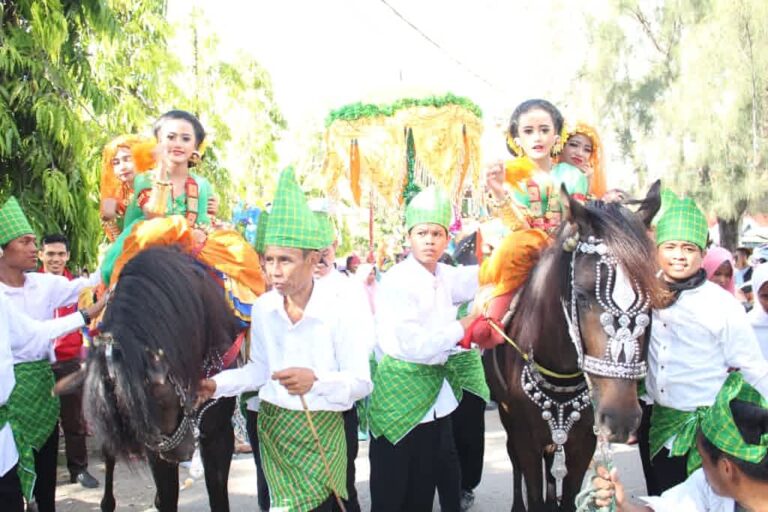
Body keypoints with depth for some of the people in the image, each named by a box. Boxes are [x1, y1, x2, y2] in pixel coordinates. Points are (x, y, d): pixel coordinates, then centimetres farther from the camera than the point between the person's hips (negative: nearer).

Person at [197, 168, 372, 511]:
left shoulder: (342, 311, -18)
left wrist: (315, 380, -34)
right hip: (271, 425, 4)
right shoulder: (263, 308, -3)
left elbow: (361, 382, -18)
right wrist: (217, 385, -3)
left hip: (321, 431, -4)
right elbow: (259, 369, 9)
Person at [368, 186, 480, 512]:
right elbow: (413, 346, -25)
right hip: (399, 397, -7)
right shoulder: (397, 282, -18)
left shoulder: (444, 277, 4)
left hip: (434, 399, 7)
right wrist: (460, 328, -13)